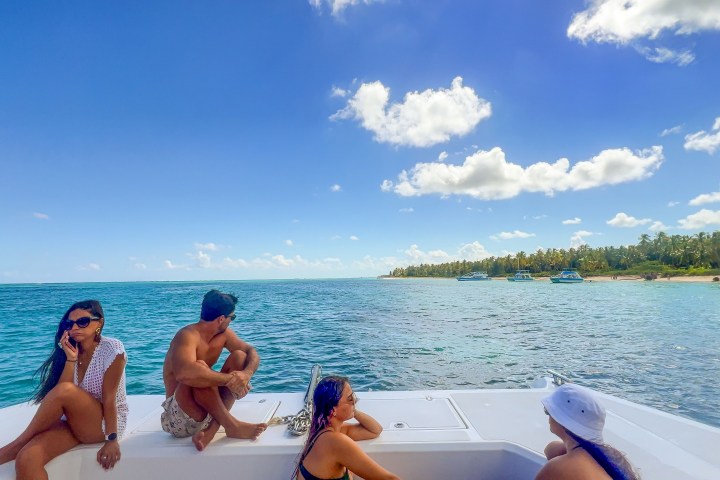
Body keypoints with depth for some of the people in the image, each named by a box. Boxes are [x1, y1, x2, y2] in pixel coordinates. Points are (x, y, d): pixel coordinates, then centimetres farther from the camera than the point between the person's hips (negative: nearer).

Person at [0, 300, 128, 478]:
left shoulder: (111, 349, -15)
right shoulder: (71, 350, 2)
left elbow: (109, 397, -16)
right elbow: (58, 397, -7)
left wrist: (112, 439, -18)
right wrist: (70, 359, -17)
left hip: (104, 423, -4)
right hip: (74, 422, 5)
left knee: (66, 390, -29)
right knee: (27, 459, -28)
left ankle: (17, 444, -7)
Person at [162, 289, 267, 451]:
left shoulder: (223, 334, 0)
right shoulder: (188, 335, -24)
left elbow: (252, 352, -1)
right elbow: (184, 373, -43)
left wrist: (246, 374, -24)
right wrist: (229, 379, -35)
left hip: (208, 407, 8)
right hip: (179, 414, -8)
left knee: (239, 356, -10)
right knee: (199, 367, -34)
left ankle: (212, 428, -20)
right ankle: (232, 425, -24)